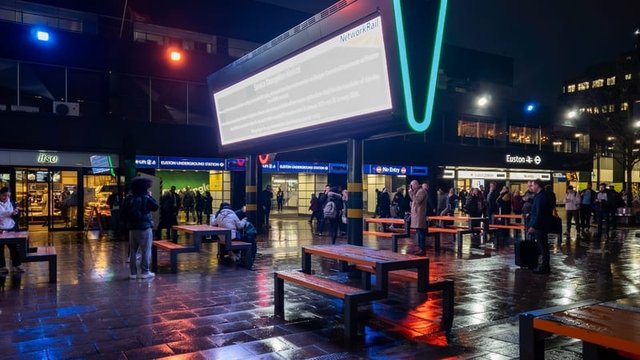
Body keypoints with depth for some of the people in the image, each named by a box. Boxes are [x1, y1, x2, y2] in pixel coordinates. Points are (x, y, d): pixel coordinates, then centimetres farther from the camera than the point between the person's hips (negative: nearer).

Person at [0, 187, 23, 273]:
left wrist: (16, 213, -12)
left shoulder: (11, 202, 5)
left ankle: (16, 265, 17)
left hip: (11, 229, 3)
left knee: (14, 247, 7)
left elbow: (18, 213, 11)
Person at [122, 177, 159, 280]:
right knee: (146, 251, 1)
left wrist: (128, 223, 15)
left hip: (132, 228, 5)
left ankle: (133, 273, 12)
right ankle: (145, 272, 2)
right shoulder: (146, 198, -12)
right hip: (145, 227, -5)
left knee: (132, 251, 9)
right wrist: (150, 196, 6)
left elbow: (124, 212, 7)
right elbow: (156, 207, -1)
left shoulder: (128, 198, 4)